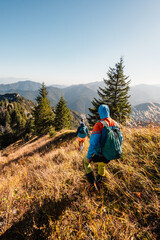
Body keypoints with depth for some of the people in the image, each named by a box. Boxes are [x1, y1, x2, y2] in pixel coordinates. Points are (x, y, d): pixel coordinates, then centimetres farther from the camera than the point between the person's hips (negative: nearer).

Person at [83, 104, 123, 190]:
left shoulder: (98, 125, -26)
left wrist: (88, 157, -15)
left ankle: (92, 181, 26)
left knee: (85, 161, 24)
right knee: (102, 165, 38)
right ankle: (99, 181, 56)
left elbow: (93, 143, -30)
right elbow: (120, 138, 5)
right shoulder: (115, 123, -6)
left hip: (99, 155, -5)